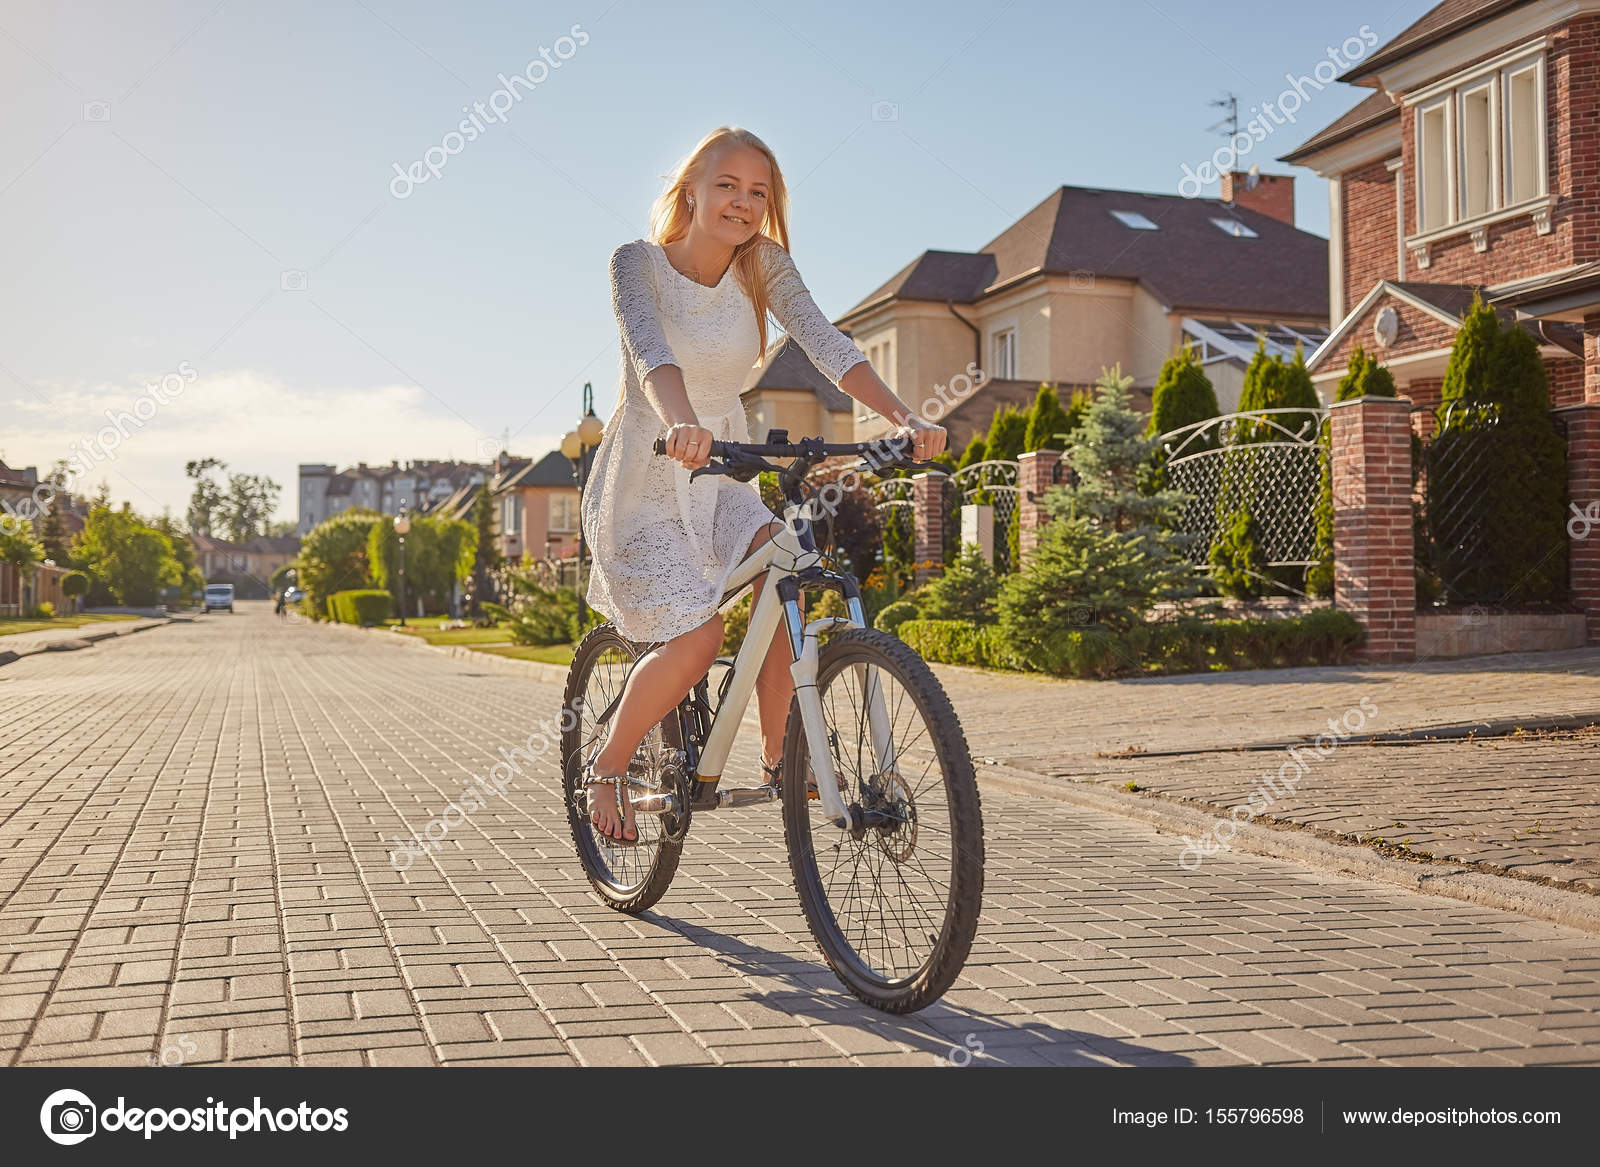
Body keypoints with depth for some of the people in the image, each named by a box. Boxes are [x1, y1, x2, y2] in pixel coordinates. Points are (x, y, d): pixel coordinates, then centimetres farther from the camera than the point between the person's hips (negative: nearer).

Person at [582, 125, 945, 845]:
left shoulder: (763, 265, -3)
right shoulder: (638, 263, -14)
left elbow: (822, 341, -17)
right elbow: (650, 350, -34)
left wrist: (903, 418, -34)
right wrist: (681, 423, -56)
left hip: (723, 475, 4)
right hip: (644, 479, -4)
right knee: (697, 637, -21)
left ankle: (778, 756, -6)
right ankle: (607, 766, 4)